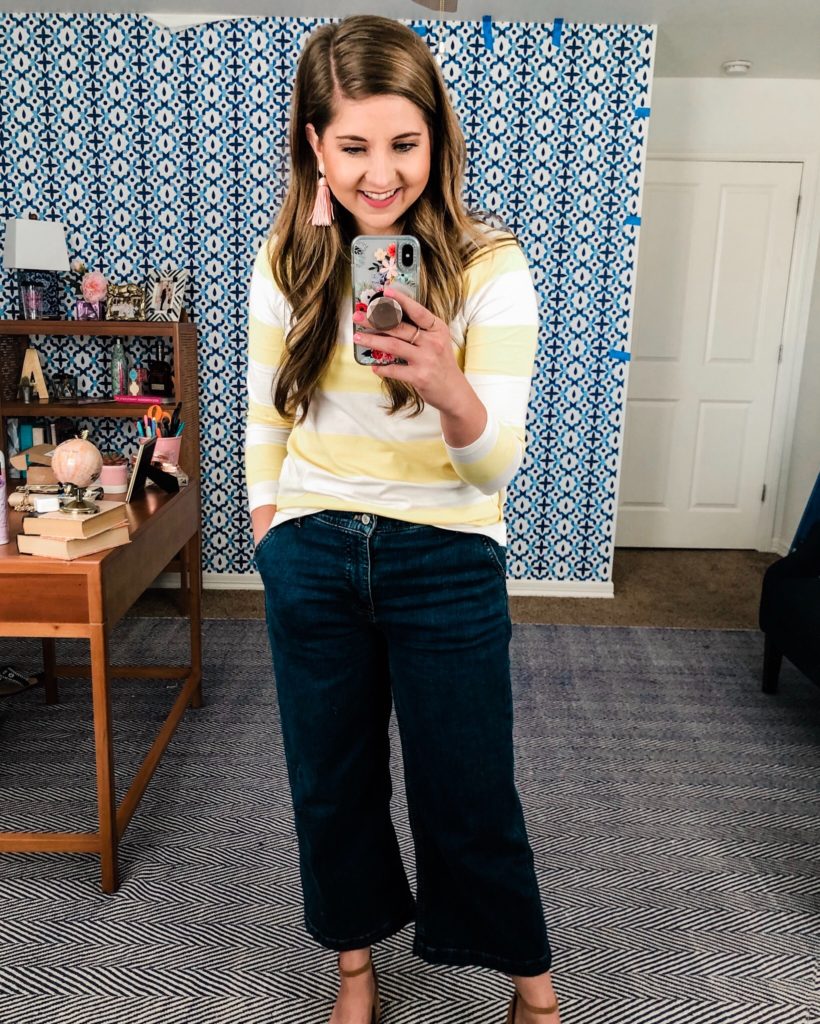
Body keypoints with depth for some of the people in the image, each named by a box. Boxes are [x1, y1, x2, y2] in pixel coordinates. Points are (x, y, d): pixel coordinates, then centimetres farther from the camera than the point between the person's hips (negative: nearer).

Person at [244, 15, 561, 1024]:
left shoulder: (489, 266, -10)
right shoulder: (286, 261, -1)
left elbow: (496, 462, -15)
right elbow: (265, 417, 10)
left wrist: (447, 389, -35)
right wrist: (268, 528, 8)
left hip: (446, 561, -3)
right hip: (311, 558, 3)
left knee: (468, 797, 10)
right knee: (330, 785, 18)